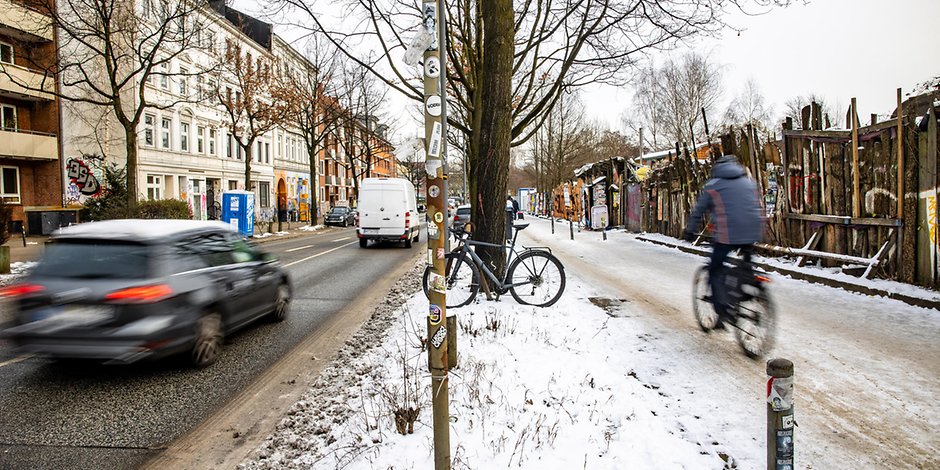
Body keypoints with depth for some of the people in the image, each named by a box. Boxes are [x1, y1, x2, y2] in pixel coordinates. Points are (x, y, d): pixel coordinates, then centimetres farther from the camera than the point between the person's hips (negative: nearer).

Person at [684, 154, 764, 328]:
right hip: (752, 234, 5)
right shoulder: (749, 182, 21)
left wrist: (690, 231, 22)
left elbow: (698, 210, 11)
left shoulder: (712, 185, 9)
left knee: (716, 271, 6)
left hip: (727, 234, -4)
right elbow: (759, 208, 28)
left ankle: (724, 310, -5)